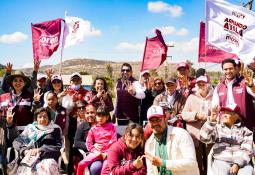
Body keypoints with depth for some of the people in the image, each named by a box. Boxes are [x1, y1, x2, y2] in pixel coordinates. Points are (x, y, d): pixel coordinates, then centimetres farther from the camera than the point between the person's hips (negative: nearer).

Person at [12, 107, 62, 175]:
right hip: (29, 158, 1)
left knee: (45, 168, -33)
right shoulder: (30, 128, 19)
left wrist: (40, 150, -8)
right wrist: (24, 150, -7)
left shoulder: (55, 129, 13)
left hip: (47, 158, -1)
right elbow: (17, 141, 12)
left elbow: (58, 146, 3)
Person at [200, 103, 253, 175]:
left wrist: (237, 164, -13)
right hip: (221, 160, 0)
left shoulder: (244, 130, 15)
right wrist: (211, 121, -13)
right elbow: (204, 138, -2)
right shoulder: (217, 128, 16)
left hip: (242, 162, 0)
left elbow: (247, 150, 3)